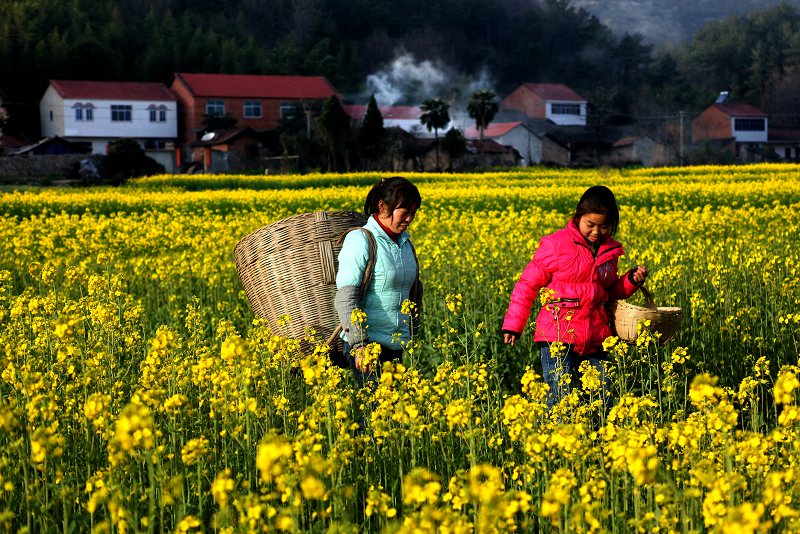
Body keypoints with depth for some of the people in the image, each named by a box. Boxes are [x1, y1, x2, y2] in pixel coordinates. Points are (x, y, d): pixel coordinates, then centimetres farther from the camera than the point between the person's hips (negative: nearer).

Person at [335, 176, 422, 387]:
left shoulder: (404, 242, 12)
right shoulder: (360, 241, -11)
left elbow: (414, 290, 26)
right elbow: (345, 298, -17)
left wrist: (412, 331, 21)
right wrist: (358, 345, -23)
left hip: (397, 345, 7)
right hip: (367, 343, -7)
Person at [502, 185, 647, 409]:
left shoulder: (610, 250, 11)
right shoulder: (556, 244, -4)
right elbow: (527, 285, 2)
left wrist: (631, 281, 7)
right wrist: (513, 325, -4)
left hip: (595, 339, 5)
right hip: (559, 336, -5)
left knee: (603, 399, 6)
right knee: (560, 399, -9)